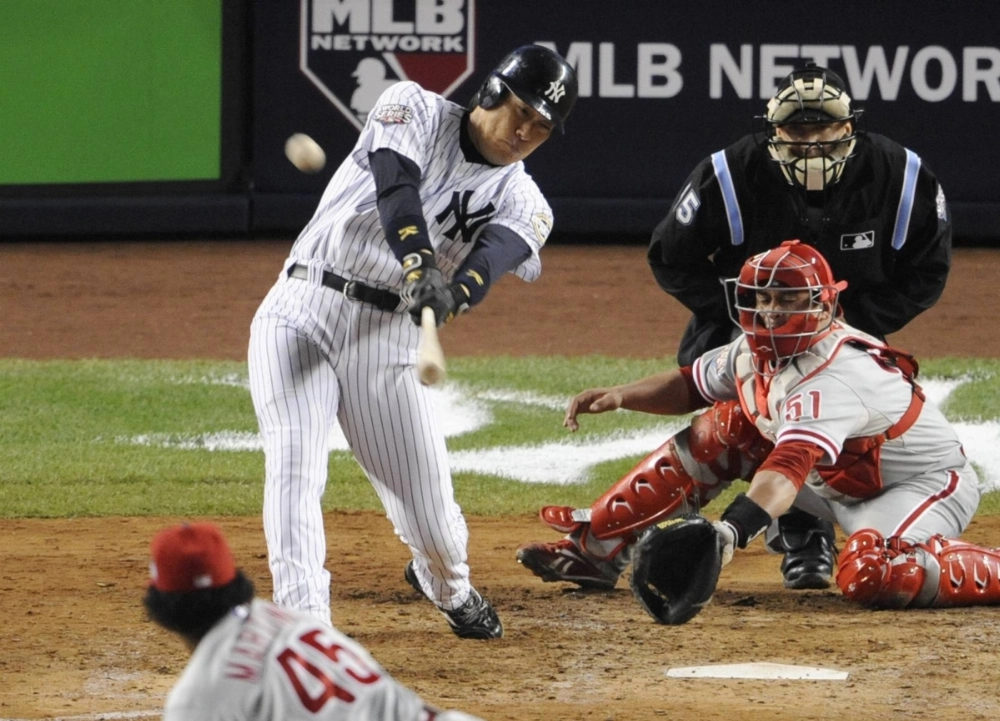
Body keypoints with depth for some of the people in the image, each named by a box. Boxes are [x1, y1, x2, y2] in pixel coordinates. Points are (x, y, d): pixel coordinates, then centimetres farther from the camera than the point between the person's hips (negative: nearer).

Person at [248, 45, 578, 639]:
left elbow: (497, 254, -17)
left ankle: (448, 586, 37)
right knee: (295, 467, -21)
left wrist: (454, 293, -41)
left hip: (389, 339, 3)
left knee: (430, 512, 3)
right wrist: (420, 266, -39)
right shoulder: (415, 111, 0)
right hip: (301, 314, -3)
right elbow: (396, 187, -20)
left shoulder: (524, 204, 5)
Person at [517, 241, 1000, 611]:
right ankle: (595, 547, 5)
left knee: (870, 575, -39)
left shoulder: (835, 377, -33)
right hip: (841, 483, 9)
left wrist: (729, 532, -63)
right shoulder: (757, 351, -7)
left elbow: (790, 469, -48)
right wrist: (621, 396, -7)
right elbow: (690, 386, 12)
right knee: (722, 429, -1)